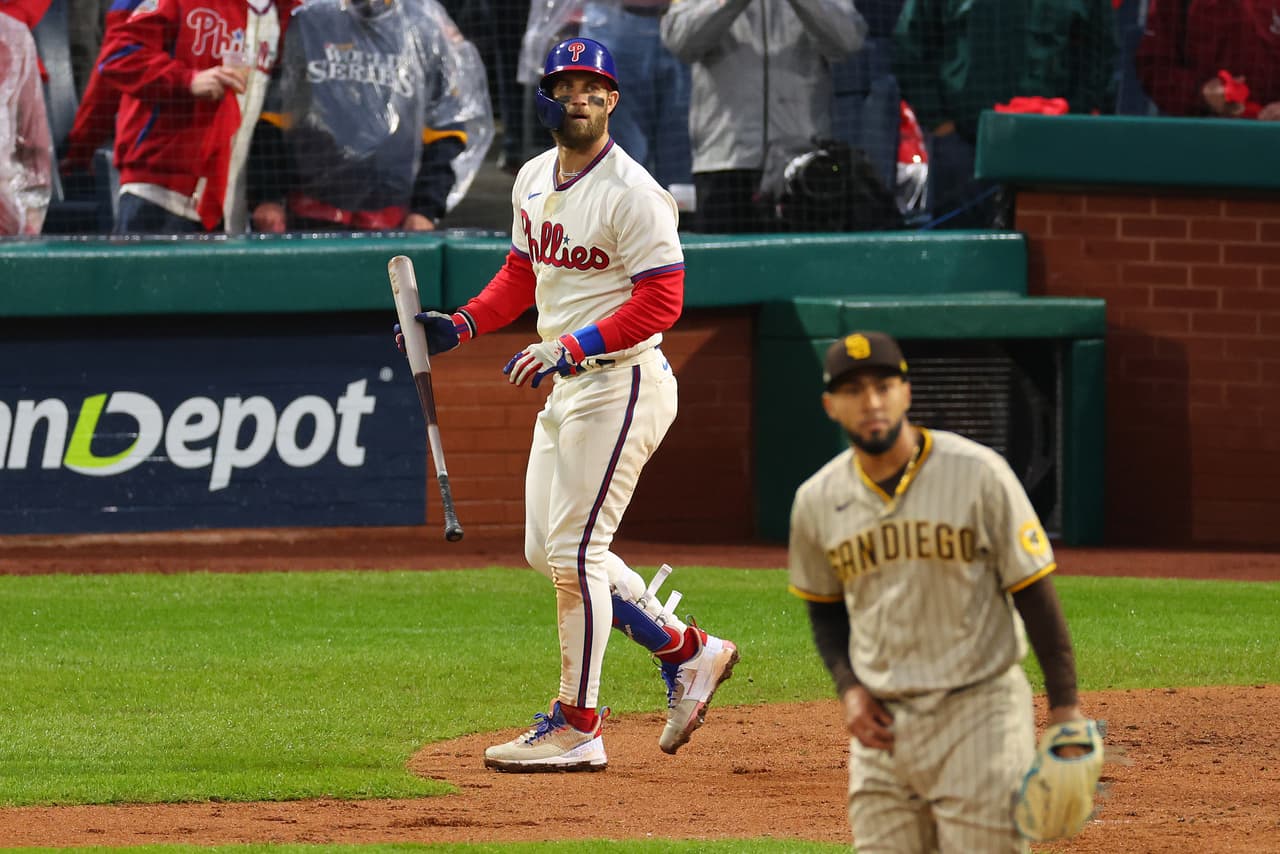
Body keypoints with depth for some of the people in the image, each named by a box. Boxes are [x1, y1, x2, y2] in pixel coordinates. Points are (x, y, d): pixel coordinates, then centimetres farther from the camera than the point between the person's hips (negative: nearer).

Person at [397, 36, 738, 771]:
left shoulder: (632, 193, -15)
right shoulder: (534, 181, 11)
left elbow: (661, 299, -19)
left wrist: (572, 347, -27)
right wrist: (460, 326, 7)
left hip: (622, 382, -9)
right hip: (565, 386, 9)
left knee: (575, 551, -10)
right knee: (548, 551, 11)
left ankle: (576, 726, -3)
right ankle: (687, 651, 23)